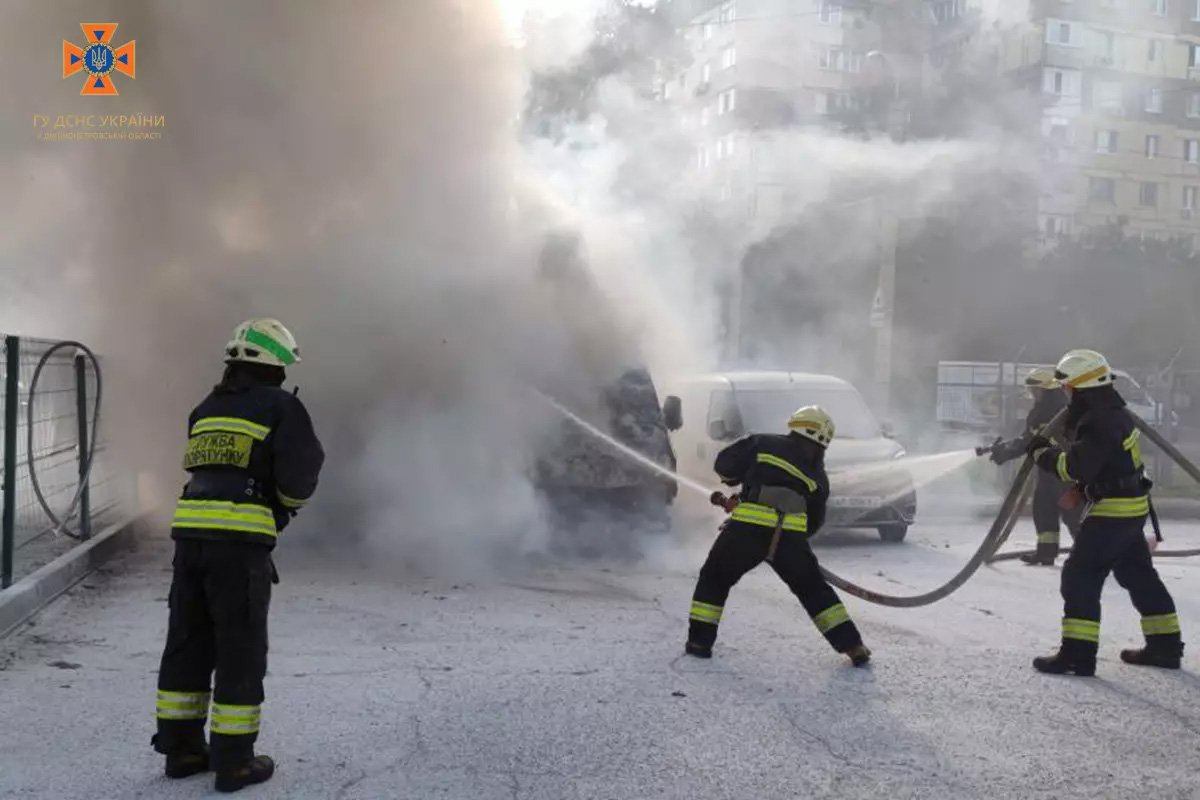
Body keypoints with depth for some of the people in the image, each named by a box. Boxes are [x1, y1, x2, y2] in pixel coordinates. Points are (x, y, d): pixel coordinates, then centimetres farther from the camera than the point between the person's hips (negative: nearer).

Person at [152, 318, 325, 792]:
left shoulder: (207, 408, 20)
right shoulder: (281, 407, -2)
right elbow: (298, 476, -9)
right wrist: (289, 500, 12)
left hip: (190, 534, 7)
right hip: (240, 540, -7)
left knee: (187, 645, 15)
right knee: (240, 651, 3)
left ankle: (181, 749, 24)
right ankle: (234, 761, 9)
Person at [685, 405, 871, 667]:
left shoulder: (764, 443, 14)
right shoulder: (818, 475, 22)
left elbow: (724, 464, 11)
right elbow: (814, 522, 24)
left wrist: (740, 482, 31)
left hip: (747, 527, -2)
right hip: (791, 534, 2)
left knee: (714, 579, 19)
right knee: (814, 589, 21)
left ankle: (700, 641, 16)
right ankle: (853, 646, 20)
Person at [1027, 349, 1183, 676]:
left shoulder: (1098, 422, -21)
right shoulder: (1113, 413, 12)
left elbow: (1076, 467, -28)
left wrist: (1043, 453, -13)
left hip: (1111, 510, -10)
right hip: (1132, 508, 10)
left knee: (1080, 576, -7)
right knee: (1138, 575, 18)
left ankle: (1078, 653, -7)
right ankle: (1165, 644, 26)